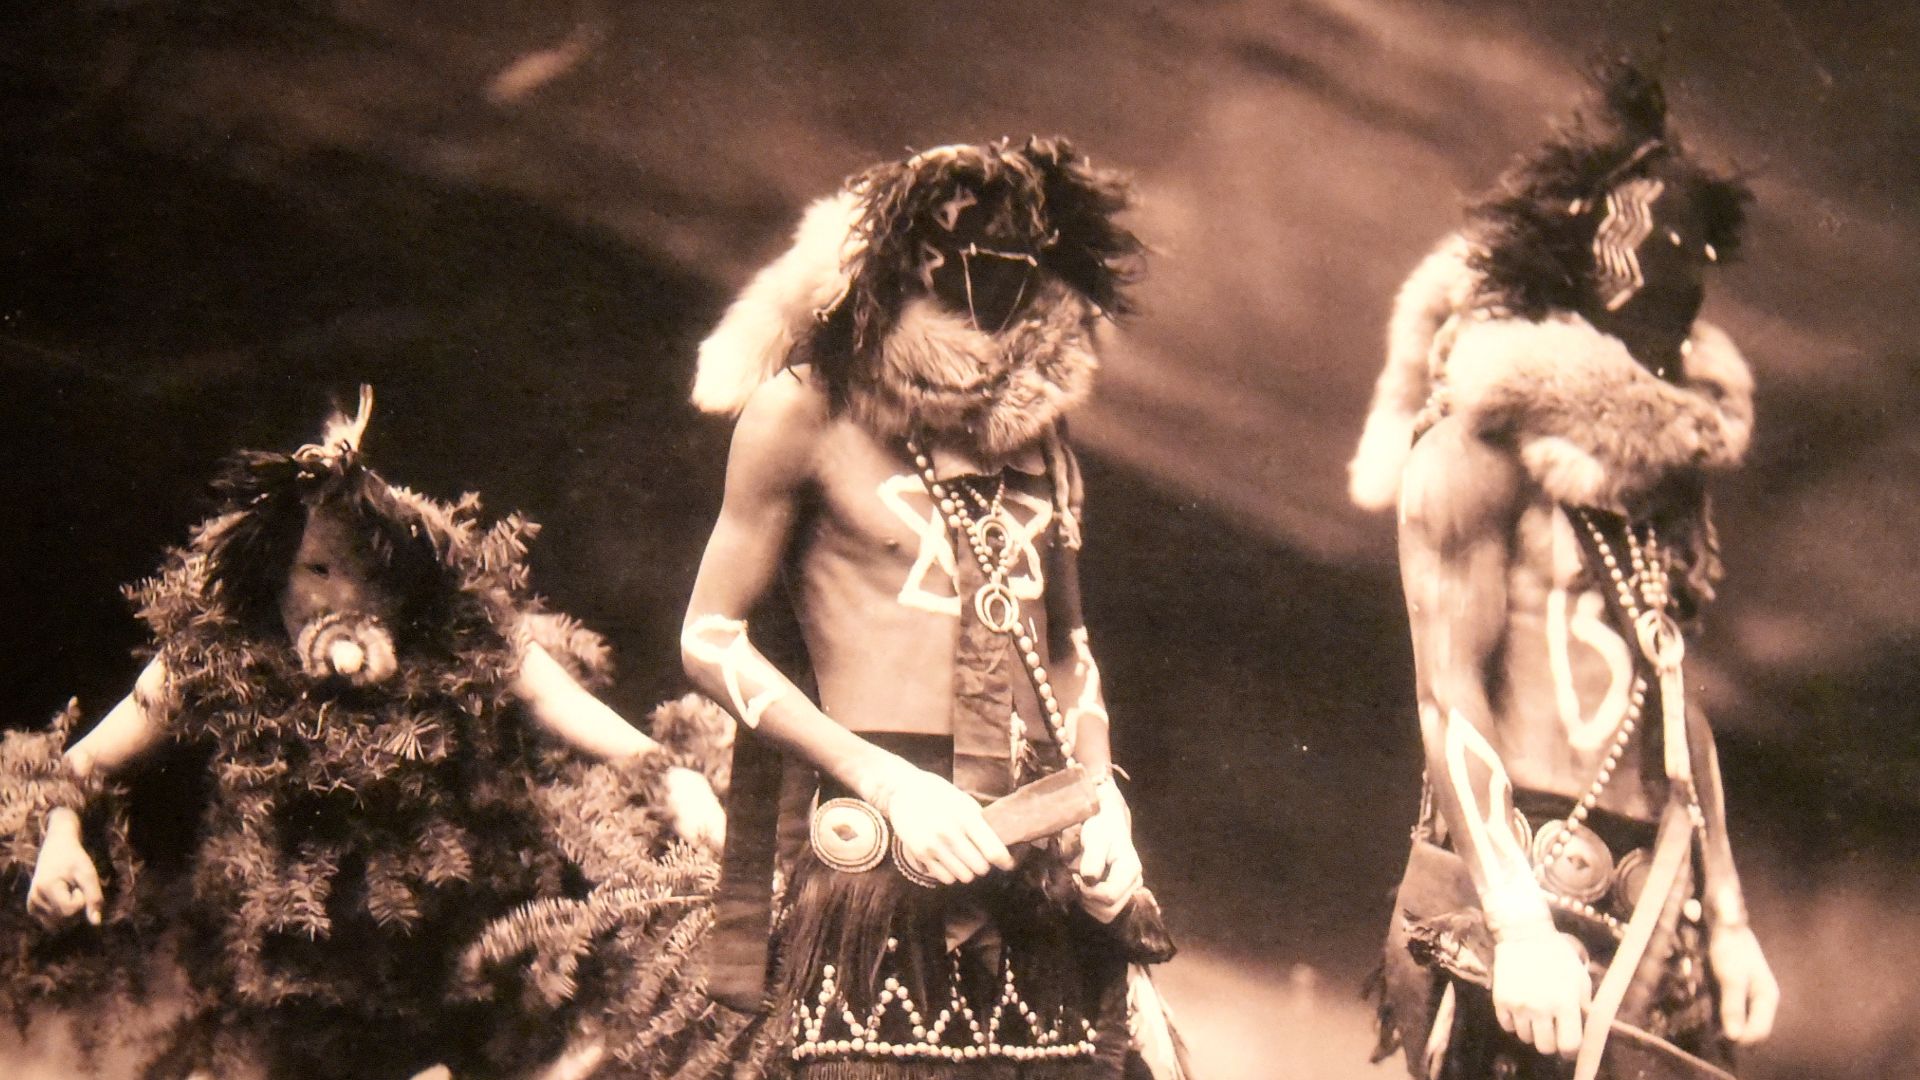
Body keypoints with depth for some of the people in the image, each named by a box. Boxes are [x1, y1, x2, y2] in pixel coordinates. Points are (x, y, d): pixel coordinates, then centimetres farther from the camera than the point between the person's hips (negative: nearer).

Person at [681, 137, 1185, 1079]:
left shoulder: (1035, 431, 16)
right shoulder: (809, 410, 2)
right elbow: (710, 640, 0)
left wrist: (1102, 802, 8)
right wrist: (887, 783, -9)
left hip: (1047, 863, 5)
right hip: (878, 854, -5)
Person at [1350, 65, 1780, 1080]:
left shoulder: (1662, 451, 16)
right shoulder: (1485, 438, -5)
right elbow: (1450, 700, -12)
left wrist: (1727, 920, 12)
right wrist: (1519, 922, -20)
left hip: (1657, 913, 7)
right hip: (1520, 891, -7)